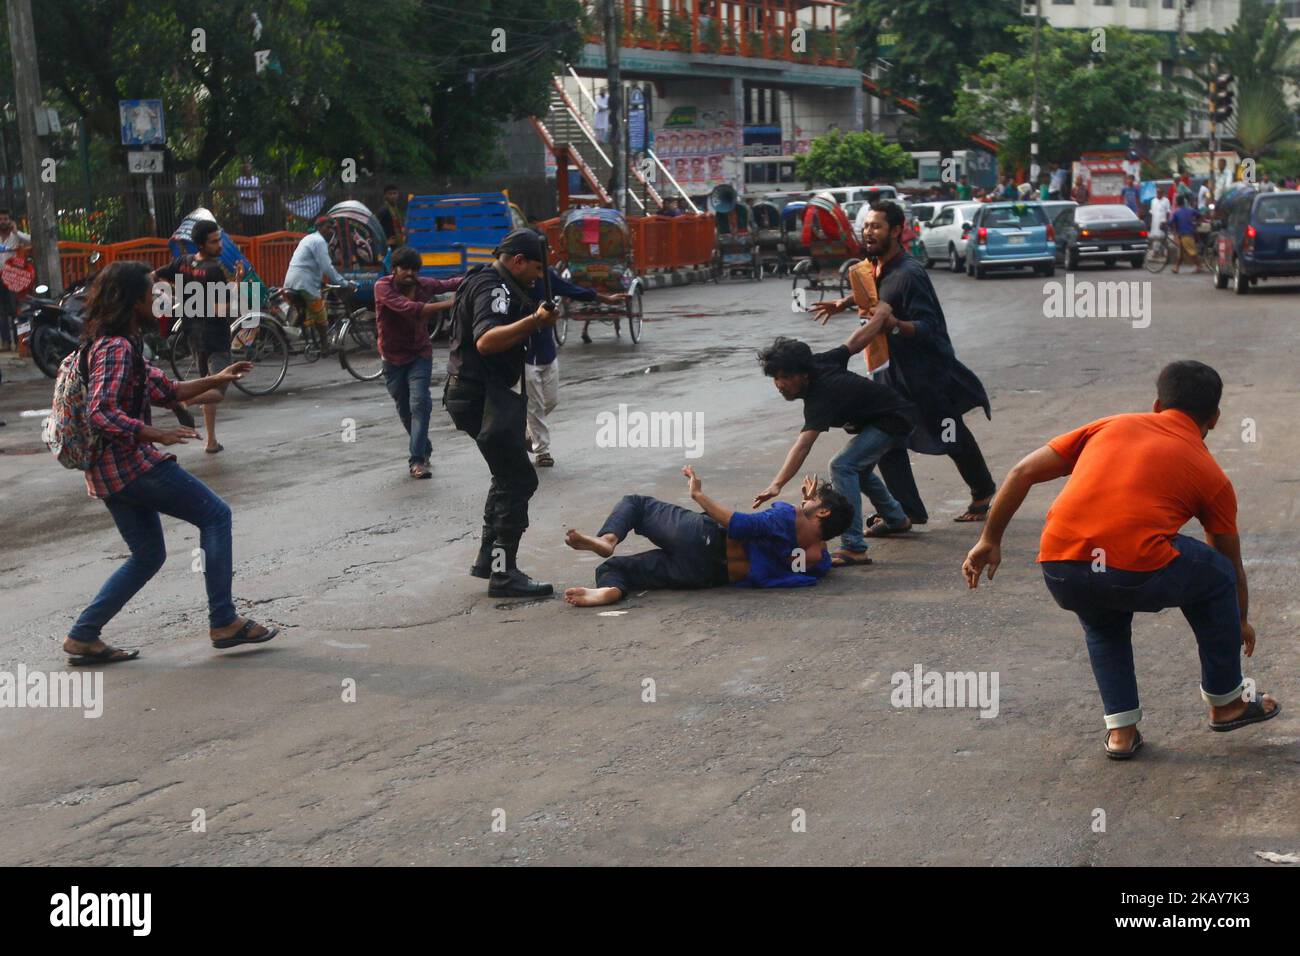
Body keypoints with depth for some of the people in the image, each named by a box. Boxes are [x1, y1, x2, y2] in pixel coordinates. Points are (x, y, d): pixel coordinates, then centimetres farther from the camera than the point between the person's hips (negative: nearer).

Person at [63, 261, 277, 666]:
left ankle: (83, 637, 14)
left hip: (108, 471, 10)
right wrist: (158, 435, -26)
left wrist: (216, 380, 16)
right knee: (215, 514, 0)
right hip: (130, 464, -10)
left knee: (148, 556, 17)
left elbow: (164, 390, 21)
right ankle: (223, 622, 0)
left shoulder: (117, 345, 16)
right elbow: (100, 412, -27)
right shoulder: (117, 348, -17)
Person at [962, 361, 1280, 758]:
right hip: (1137, 575, -3)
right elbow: (1233, 566, 32)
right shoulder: (1211, 475, 19)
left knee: (1102, 618, 37)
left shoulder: (1113, 425, 23)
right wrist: (1241, 622, 51)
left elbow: (1023, 472, 16)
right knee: (1216, 578, 28)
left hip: (1059, 576, 3)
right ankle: (1225, 703, 38)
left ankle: (1120, 729, 27)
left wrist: (990, 541, 23)